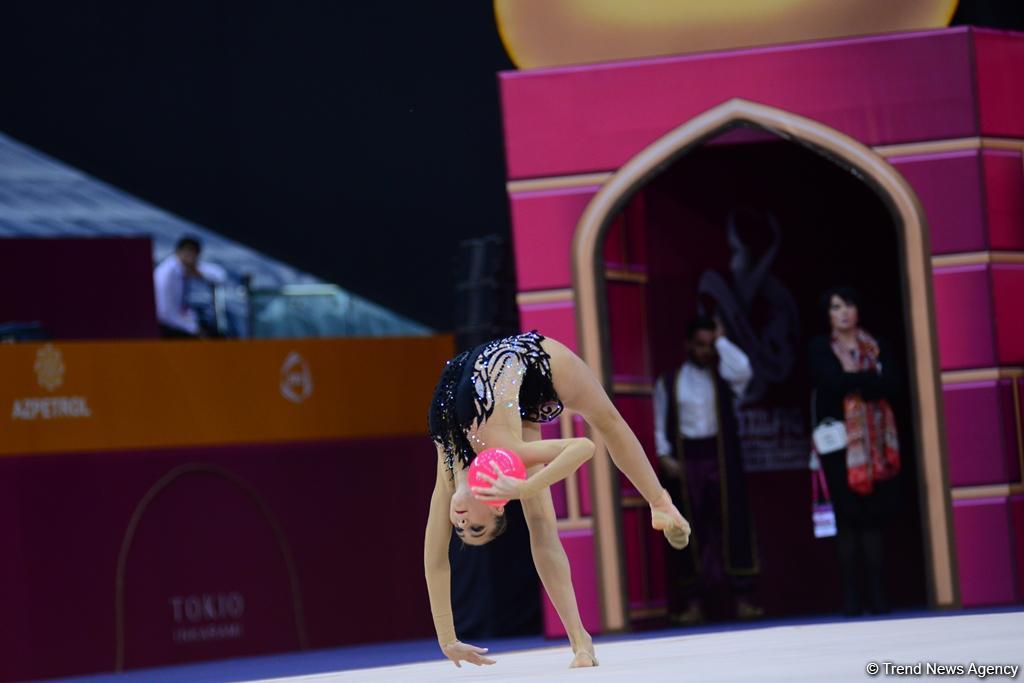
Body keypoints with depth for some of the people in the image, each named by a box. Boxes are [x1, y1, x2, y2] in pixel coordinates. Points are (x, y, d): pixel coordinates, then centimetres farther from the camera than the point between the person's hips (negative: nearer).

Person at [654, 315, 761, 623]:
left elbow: (744, 369, -18)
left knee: (733, 525, -4)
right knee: (691, 531, 2)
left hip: (721, 458, 0)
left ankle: (742, 600, -2)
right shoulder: (669, 382, 6)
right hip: (685, 460, 0)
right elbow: (661, 424, 6)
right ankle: (692, 603, 7)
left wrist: (722, 341, -6)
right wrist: (665, 457, -5)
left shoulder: (724, 376, 5)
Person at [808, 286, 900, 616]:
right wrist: (869, 378, -7)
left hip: (874, 442, 1)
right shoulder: (820, 349, 6)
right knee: (847, 520, -5)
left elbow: (892, 385, -4)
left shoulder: (877, 348, 11)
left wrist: (852, 377, -10)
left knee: (872, 519, -2)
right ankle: (851, 598, -3)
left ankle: (878, 596, -1)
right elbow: (832, 380, -13)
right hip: (838, 442, -1)